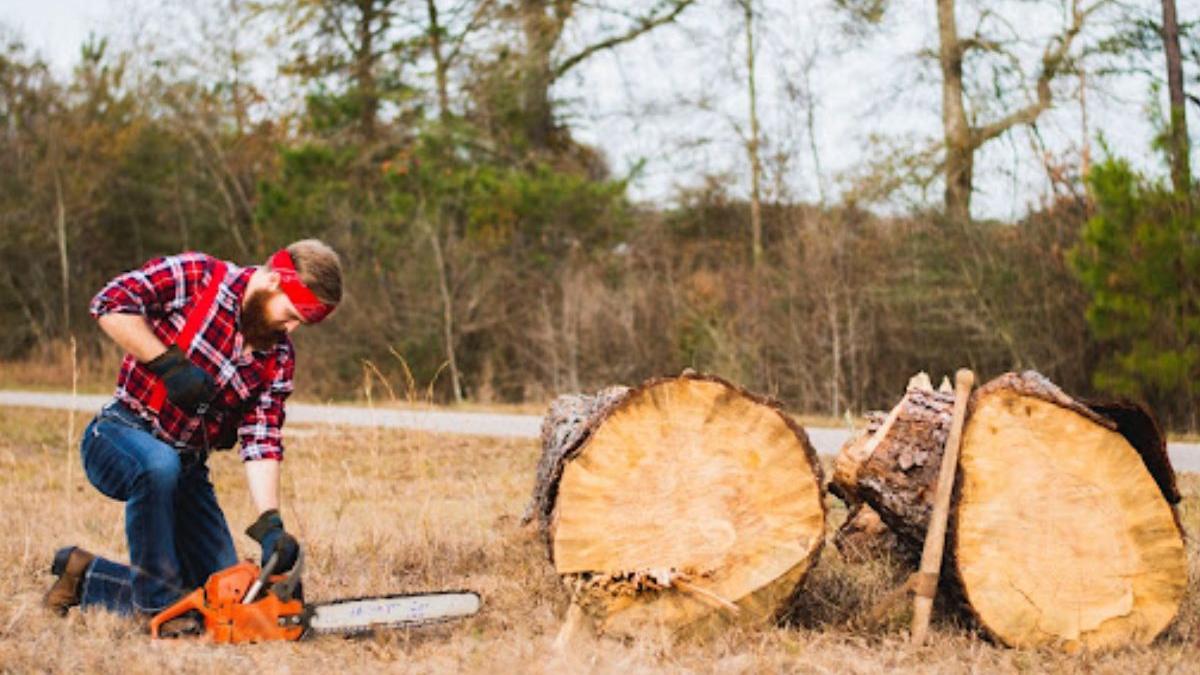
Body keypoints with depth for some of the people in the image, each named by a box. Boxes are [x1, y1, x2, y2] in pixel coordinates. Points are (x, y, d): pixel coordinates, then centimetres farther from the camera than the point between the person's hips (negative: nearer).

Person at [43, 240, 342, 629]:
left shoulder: (279, 359, 0)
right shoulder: (195, 276, -13)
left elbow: (261, 443, -7)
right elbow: (110, 304, -21)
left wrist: (270, 524, -21)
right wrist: (170, 363, -25)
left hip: (187, 468, 6)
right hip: (119, 435, -6)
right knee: (160, 465, -41)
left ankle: (87, 579, 19)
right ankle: (157, 605, -25)